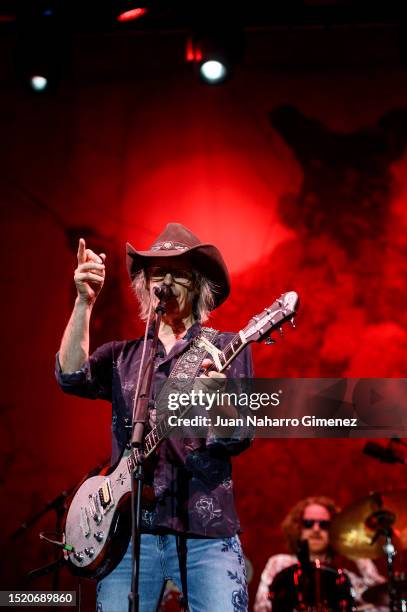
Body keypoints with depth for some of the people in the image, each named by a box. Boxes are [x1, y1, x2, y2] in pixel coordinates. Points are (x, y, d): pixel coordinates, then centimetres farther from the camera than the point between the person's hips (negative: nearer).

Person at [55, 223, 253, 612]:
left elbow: (239, 439, -4)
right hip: (129, 529, 2)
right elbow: (71, 376, -5)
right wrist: (84, 301, -15)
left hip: (206, 531, -2)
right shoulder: (123, 356, 15)